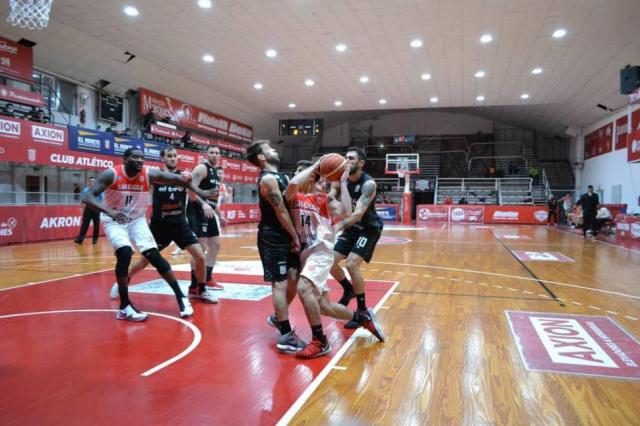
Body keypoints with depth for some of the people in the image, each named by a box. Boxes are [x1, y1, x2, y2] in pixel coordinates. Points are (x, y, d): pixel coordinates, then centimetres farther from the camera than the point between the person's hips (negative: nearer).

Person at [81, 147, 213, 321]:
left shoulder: (149, 174, -15)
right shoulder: (111, 174, -21)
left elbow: (178, 179, -12)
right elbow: (87, 196, -29)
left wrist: (199, 192, -27)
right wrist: (108, 211, -47)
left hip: (137, 220, 2)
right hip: (114, 221, -2)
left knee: (154, 255, -10)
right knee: (124, 253, -25)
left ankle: (181, 297, 1)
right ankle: (124, 307, -12)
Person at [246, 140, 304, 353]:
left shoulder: (281, 176, 14)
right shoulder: (268, 179, -17)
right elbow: (281, 211, -19)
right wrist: (295, 237, -13)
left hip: (285, 235, 10)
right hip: (272, 237, -10)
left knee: (294, 278, 12)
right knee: (280, 283, -8)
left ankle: (278, 318, 32)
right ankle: (286, 336, -3)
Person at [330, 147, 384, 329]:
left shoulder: (368, 184, -24)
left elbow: (359, 213, -35)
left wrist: (338, 228, -48)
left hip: (369, 229, -7)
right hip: (352, 228, 7)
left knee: (351, 264, -22)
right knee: (330, 262, 2)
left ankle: (362, 311, -5)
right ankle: (349, 290, 31)